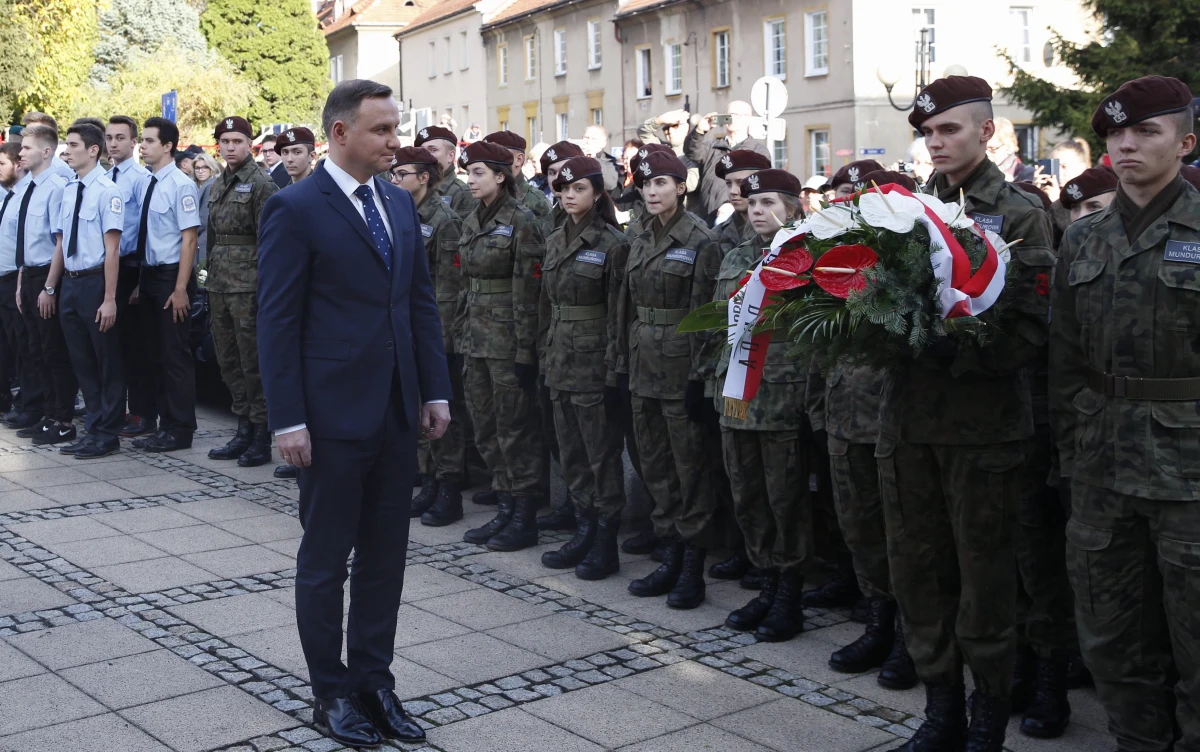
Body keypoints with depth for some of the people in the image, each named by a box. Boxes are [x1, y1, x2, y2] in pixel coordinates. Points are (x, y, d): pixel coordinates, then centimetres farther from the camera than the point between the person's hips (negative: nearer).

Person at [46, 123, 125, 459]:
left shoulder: (107, 190, -13)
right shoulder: (69, 190, 9)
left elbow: (112, 248, -16)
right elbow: (61, 243, 16)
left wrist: (109, 299, -18)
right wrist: (49, 288, 18)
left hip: (95, 281, -7)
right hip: (70, 282, 7)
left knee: (107, 361, 4)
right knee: (81, 360, 14)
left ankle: (107, 434, 14)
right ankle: (94, 428, 25)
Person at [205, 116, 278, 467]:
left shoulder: (261, 184, -8)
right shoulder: (217, 186, 15)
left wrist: (263, 288, -16)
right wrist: (211, 279, 16)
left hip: (247, 286, -8)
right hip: (220, 286, 8)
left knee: (253, 362, -4)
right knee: (228, 360, 12)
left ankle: (262, 437, 4)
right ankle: (244, 429, 21)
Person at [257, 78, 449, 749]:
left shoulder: (401, 203, 10)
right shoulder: (296, 209, -9)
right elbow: (279, 319, -11)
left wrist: (436, 391, 8)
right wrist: (288, 419, -14)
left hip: (398, 411, 6)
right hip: (334, 414, -6)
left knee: (385, 557, 13)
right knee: (326, 560, 8)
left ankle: (375, 681, 26)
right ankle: (331, 692, 22)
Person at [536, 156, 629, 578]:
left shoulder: (612, 243, -10)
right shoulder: (555, 241, 11)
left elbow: (617, 314, -11)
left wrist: (613, 373, -14)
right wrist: (544, 360, 13)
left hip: (595, 364, -7)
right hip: (560, 363, 7)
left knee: (602, 454, 1)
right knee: (571, 455, 12)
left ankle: (606, 543, 10)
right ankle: (584, 532, 23)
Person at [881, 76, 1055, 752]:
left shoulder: (1021, 215, -3)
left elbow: (1030, 331, -11)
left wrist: (951, 350, -23)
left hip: (983, 423, -5)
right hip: (908, 419, 5)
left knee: (984, 573, 6)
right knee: (916, 568, 11)